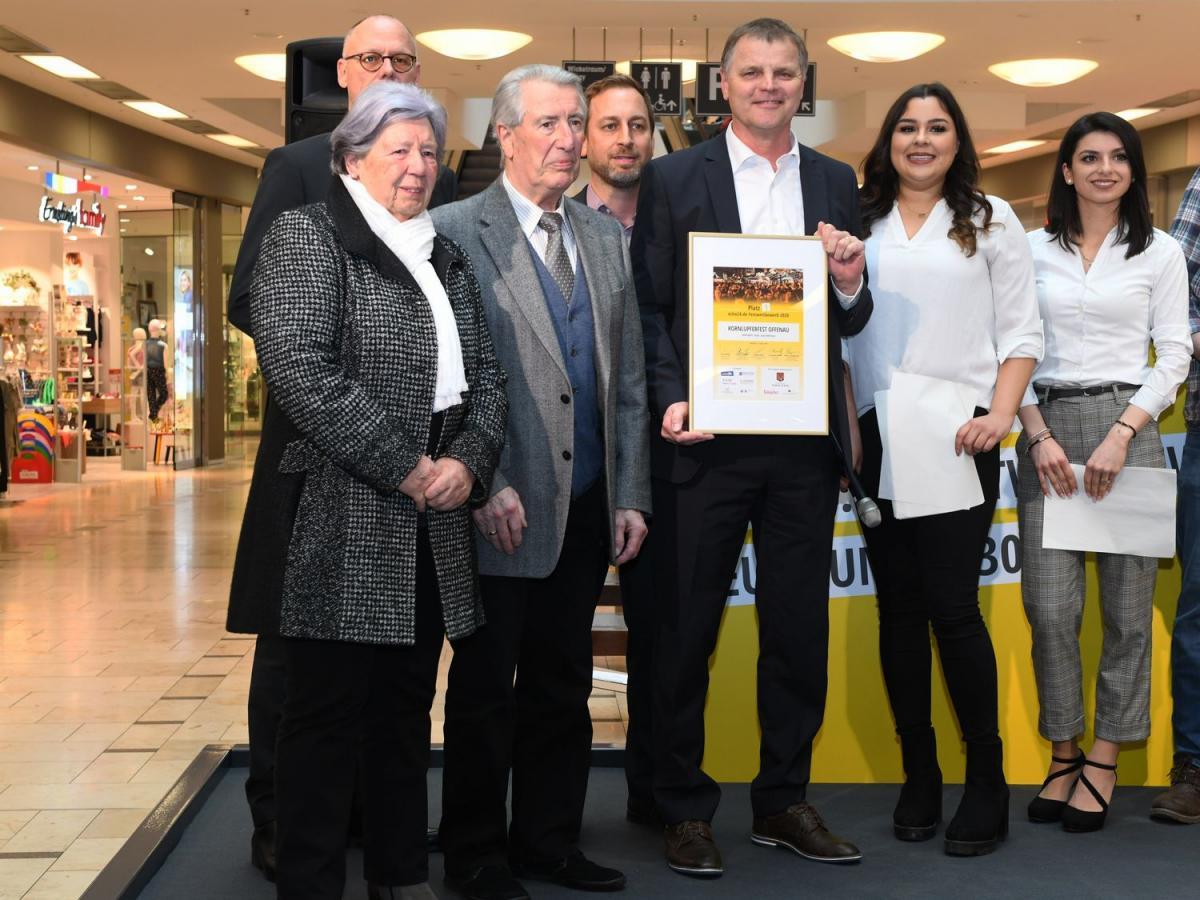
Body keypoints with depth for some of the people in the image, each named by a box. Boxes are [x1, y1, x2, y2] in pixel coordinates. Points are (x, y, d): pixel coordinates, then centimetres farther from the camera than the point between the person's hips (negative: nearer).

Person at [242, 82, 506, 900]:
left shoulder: (445, 257, 18)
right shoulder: (307, 237, -4)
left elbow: (486, 375, 16)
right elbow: (301, 370, -16)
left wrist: (467, 463, -4)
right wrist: (406, 469, -16)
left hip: (434, 523, 7)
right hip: (342, 518, -7)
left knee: (408, 708, 14)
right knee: (330, 713, -1)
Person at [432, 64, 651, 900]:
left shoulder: (607, 236, 12)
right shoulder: (456, 230, -5)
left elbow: (629, 377, 12)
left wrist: (631, 495, 6)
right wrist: (485, 486, -15)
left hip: (587, 507, 5)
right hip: (501, 507, -5)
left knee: (562, 686, 13)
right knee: (485, 689, 6)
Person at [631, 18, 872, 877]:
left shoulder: (836, 183, 11)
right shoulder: (674, 178, 1)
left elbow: (851, 322, 12)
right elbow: (648, 310, -1)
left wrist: (851, 283, -9)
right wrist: (670, 402, -14)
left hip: (804, 442, 3)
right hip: (705, 439, -3)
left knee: (800, 628, 10)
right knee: (687, 629, 5)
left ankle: (785, 800, 25)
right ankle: (685, 808, 18)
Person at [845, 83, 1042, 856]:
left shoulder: (990, 221, 8)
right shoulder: (858, 224, 11)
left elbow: (1022, 333, 4)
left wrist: (1000, 415, -10)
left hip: (958, 434, -2)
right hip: (875, 434, 2)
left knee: (952, 604, -7)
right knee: (898, 606, 6)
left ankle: (988, 781, 6)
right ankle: (919, 775, 16)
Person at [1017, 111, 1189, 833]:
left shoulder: (1161, 253, 7)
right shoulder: (1033, 250, 10)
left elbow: (1173, 356, 2)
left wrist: (1121, 434, -10)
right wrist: (1039, 434, -5)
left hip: (1128, 427, -1)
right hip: (1046, 430, 1)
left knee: (1127, 605, 0)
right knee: (1050, 605, -3)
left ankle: (1105, 761, 11)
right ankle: (1063, 753, 11)